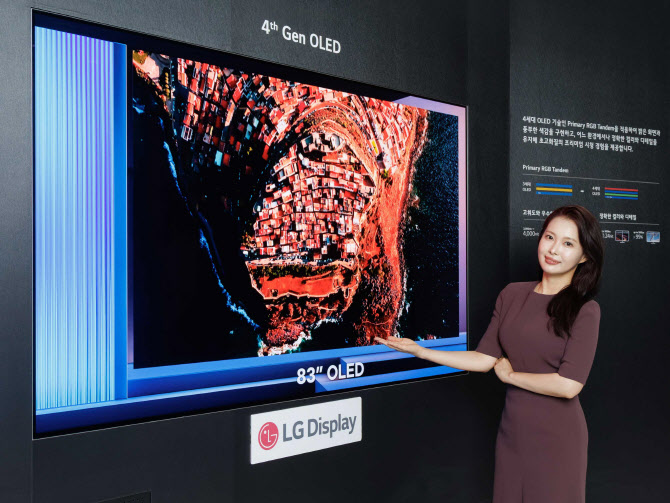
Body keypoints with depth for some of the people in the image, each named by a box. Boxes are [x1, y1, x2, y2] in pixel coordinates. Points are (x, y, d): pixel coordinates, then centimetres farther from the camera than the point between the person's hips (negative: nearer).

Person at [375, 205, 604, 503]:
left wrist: (511, 375, -8)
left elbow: (569, 385, -19)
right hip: (512, 429, 4)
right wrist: (420, 351, -5)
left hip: (556, 436, -4)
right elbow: (485, 358, 0)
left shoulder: (584, 311, -12)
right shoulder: (512, 294, 1)